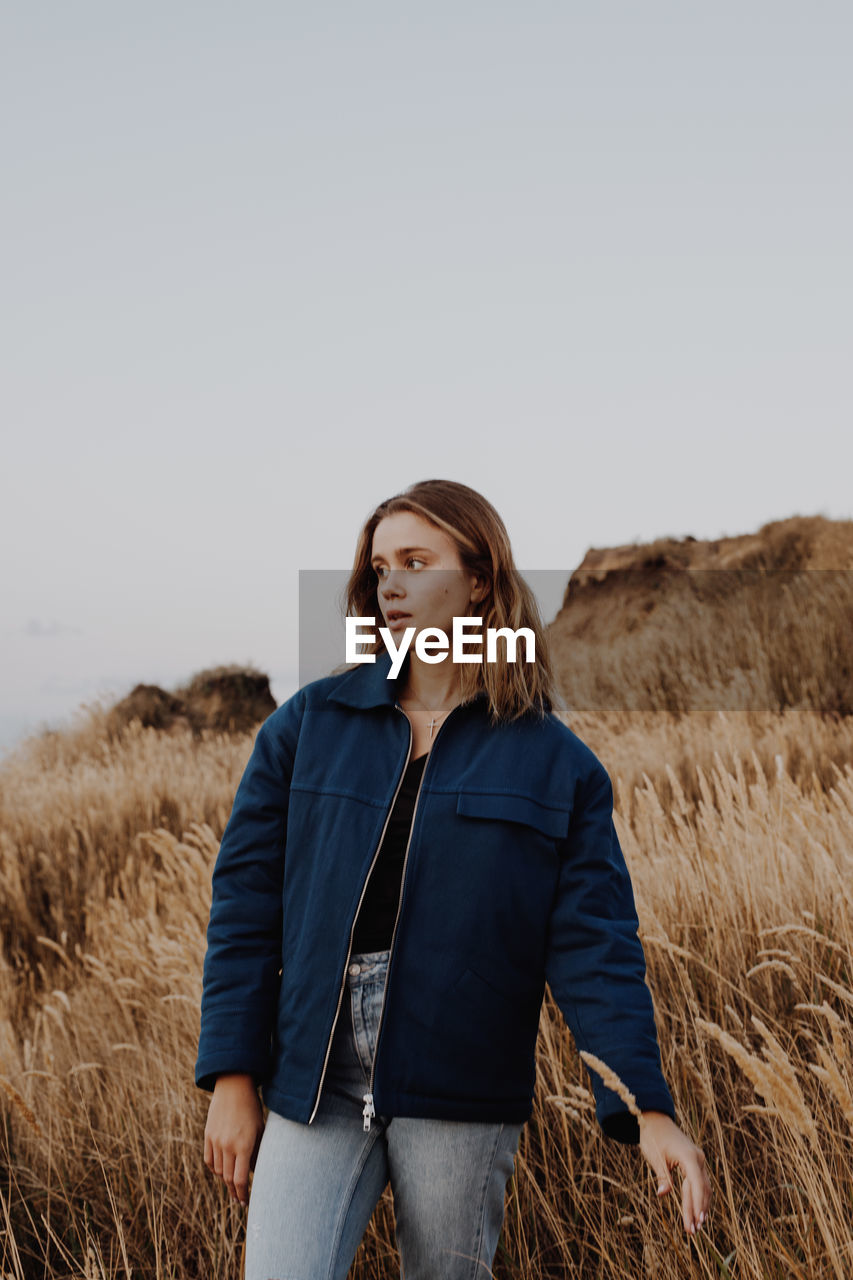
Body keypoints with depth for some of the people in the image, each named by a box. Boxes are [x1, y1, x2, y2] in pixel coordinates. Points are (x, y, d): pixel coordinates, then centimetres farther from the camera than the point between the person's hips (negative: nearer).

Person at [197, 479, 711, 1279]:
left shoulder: (556, 764, 2)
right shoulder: (308, 725, 5)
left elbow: (596, 946, -3)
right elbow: (245, 904, 4)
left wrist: (646, 1110, -13)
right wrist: (233, 1078, -2)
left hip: (459, 1099, -1)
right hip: (314, 1088, 1)